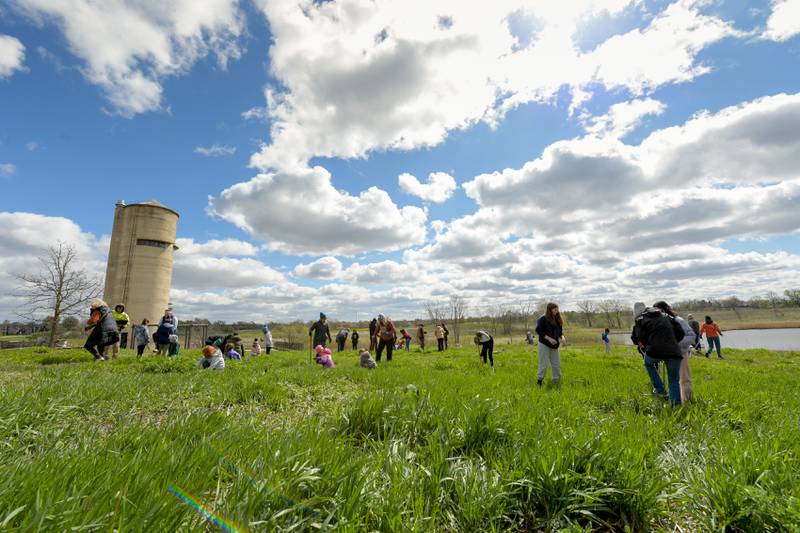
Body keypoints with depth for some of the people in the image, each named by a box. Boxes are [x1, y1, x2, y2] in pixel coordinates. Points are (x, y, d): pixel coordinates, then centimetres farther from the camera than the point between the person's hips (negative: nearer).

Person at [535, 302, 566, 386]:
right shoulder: (542, 319, -11)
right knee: (543, 364, -1)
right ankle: (539, 381, 10)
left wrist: (562, 337, -6)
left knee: (556, 364, 9)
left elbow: (560, 330, 15)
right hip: (544, 345, -6)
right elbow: (538, 330, -15)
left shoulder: (557, 319, 8)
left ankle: (556, 381, 21)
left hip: (554, 345, 6)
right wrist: (549, 339, -21)